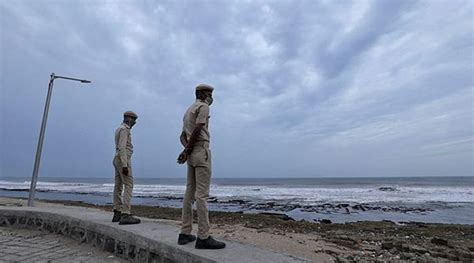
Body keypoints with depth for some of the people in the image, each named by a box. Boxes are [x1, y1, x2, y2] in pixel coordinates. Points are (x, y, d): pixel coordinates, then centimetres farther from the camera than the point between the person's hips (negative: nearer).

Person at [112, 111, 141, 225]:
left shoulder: (119, 129, 19)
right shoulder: (124, 129, -12)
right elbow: (122, 147, -21)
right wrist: (125, 165, -26)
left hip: (118, 160, 10)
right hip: (123, 160, -10)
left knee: (118, 187, 11)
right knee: (128, 186, -14)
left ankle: (117, 213, 17)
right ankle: (125, 215, -19)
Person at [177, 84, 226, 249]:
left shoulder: (188, 111, 25)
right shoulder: (203, 107, -4)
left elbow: (182, 136, 17)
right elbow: (197, 131, -17)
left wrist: (186, 150, -2)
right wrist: (187, 151, -9)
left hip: (192, 154, 9)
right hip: (201, 152, -9)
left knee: (190, 193, 8)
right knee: (202, 194, -12)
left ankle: (185, 233, 11)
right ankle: (203, 237, -10)